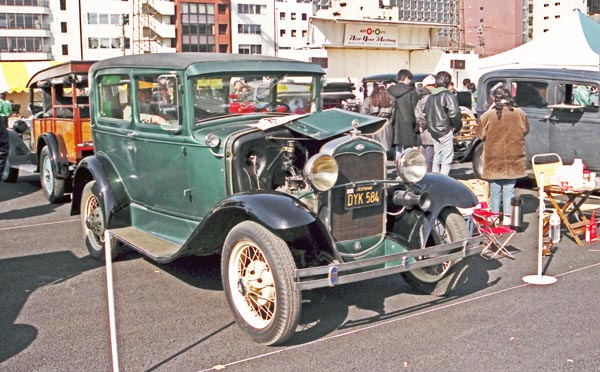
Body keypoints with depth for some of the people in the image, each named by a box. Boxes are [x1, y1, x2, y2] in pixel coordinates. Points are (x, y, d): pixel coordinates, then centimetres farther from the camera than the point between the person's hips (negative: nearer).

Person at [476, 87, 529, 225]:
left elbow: (480, 135, 2)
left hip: (493, 160, -1)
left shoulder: (487, 116, -11)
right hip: (514, 159, 1)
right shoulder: (520, 114, -5)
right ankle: (507, 217, 10)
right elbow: (526, 131, 9)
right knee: (509, 190, 9)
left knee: (495, 189, 10)